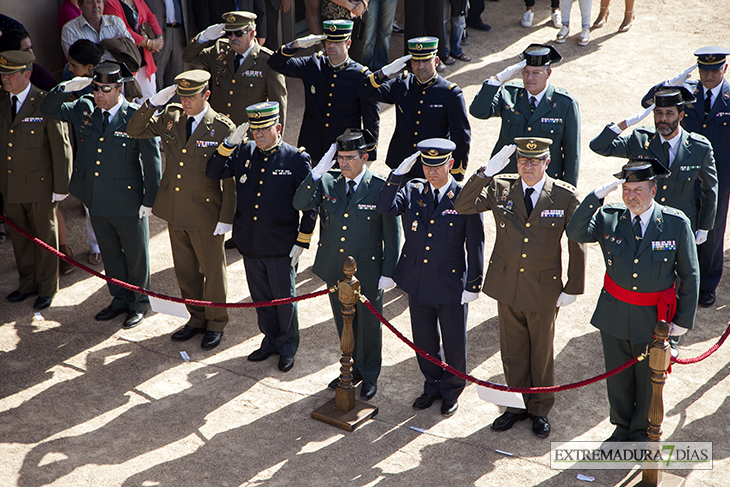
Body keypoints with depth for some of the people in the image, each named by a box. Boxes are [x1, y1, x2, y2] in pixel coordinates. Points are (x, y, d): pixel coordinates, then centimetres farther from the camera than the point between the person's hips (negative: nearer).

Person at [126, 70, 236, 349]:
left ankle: (216, 323, 27)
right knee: (185, 271, 17)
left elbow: (231, 179, -11)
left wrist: (227, 218, -14)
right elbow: (134, 131, 5)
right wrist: (154, 103, -9)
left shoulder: (223, 129, -13)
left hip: (206, 214, -5)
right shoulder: (170, 117, 1)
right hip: (174, 210, 5)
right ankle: (196, 319, 35)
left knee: (213, 271, 9)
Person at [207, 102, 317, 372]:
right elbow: (213, 172, -2)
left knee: (284, 298, 10)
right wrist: (231, 143, -14)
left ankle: (287, 345, 30)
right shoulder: (243, 152, 2)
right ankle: (270, 340, 37)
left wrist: (301, 242, -8)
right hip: (249, 243, 4)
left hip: (281, 247, -4)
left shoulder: (297, 159, -9)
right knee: (261, 297, 17)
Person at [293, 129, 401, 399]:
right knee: (344, 324, 19)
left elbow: (392, 235, -9)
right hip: (334, 270, 4)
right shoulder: (327, 183, -1)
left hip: (368, 273, -4)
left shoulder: (381, 189, -13)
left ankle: (370, 376, 32)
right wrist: (319, 171, -22)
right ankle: (355, 367, 40)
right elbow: (300, 203, -14)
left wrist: (388, 273, -9)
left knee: (368, 326, 12)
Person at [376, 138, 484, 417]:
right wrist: (399, 174, -23)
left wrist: (474, 285, -8)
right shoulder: (412, 191, -1)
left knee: (454, 343, 12)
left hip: (452, 286, -3)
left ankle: (452, 391, 36)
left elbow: (475, 245, -8)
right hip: (418, 284, 3)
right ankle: (433, 386, 41)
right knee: (424, 341, 18)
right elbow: (384, 208, -17)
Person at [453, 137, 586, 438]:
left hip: (544, 290, -2)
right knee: (512, 351, 15)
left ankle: (540, 409, 33)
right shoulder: (499, 189, -4)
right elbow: (462, 208, -13)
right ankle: (517, 405, 35)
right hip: (507, 287, 2)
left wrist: (573, 288, -5)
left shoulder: (565, 196, -10)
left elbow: (577, 243, -4)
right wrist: (485, 172, -23)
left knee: (541, 353, 14)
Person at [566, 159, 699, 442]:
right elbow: (575, 233, -20)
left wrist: (684, 320, -3)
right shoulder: (609, 218, -6)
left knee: (648, 379, 15)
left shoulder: (677, 224, -11)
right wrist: (597, 196, -26)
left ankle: (642, 432, 39)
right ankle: (621, 427, 41)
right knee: (617, 377, 17)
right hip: (614, 314, 2)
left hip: (654, 318, -2)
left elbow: (689, 275, -3)